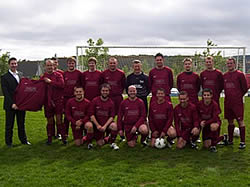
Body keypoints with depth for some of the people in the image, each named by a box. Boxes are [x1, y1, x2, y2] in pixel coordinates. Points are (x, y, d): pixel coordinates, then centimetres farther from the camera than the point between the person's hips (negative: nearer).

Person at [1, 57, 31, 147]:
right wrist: (12, 103, -19)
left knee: (21, 123, 14)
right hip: (10, 105, -4)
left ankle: (23, 140, 26)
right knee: (9, 125, 6)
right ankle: (8, 142, 18)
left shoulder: (20, 75, 10)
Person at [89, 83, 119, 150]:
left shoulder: (111, 103, -2)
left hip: (107, 123, 0)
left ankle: (112, 143, -9)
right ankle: (108, 138, 31)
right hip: (97, 125, 0)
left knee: (114, 126, -33)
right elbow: (91, 115, -6)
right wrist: (97, 125, -15)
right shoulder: (95, 101, -3)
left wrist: (105, 126, -18)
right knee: (100, 144, -4)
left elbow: (111, 117, -5)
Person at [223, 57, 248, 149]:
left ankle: (242, 142, 2)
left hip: (238, 102, -5)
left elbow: (245, 88, -1)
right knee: (230, 121, 12)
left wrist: (239, 96, 6)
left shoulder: (239, 74, -5)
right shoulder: (224, 75, 10)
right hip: (227, 102, 5)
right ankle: (230, 140, 22)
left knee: (240, 121, -3)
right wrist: (229, 96, 14)